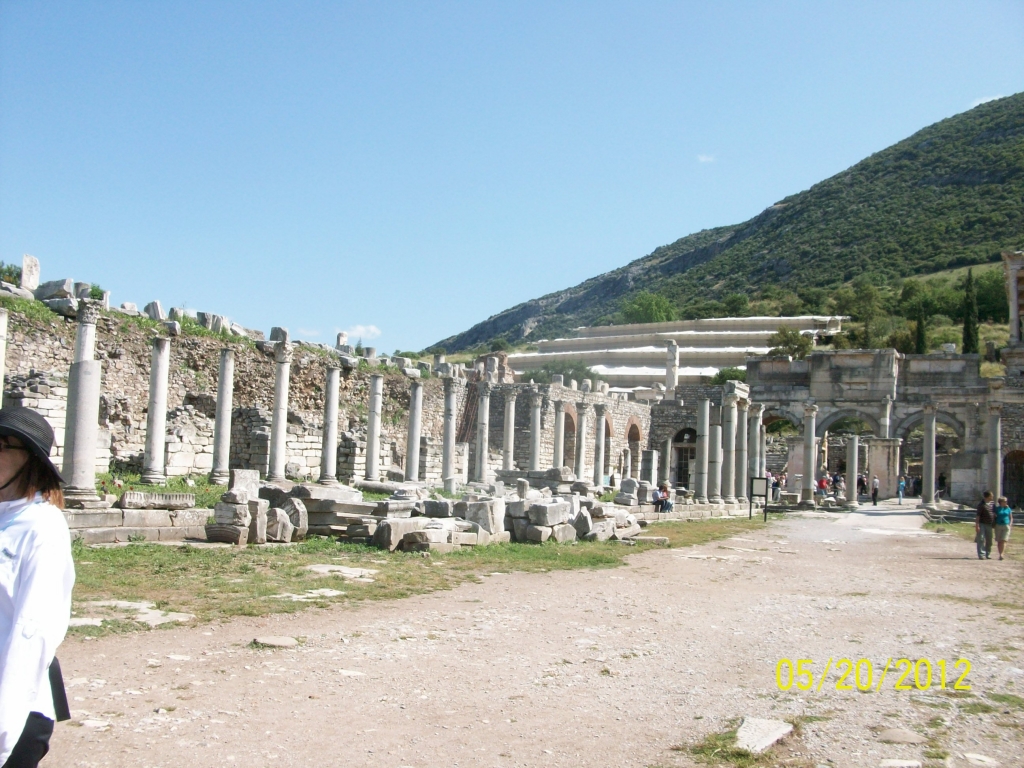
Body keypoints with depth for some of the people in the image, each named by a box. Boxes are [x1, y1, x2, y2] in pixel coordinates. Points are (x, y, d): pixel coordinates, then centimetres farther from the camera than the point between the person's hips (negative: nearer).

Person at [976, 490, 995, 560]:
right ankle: (981, 555, -6)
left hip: (989, 525, 7)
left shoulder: (992, 504, 8)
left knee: (989, 540, 11)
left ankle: (987, 554, 21)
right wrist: (977, 526, -18)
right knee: (981, 540, -6)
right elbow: (977, 516, -14)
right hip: (982, 524, -7)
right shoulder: (982, 505, -13)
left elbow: (995, 513, 21)